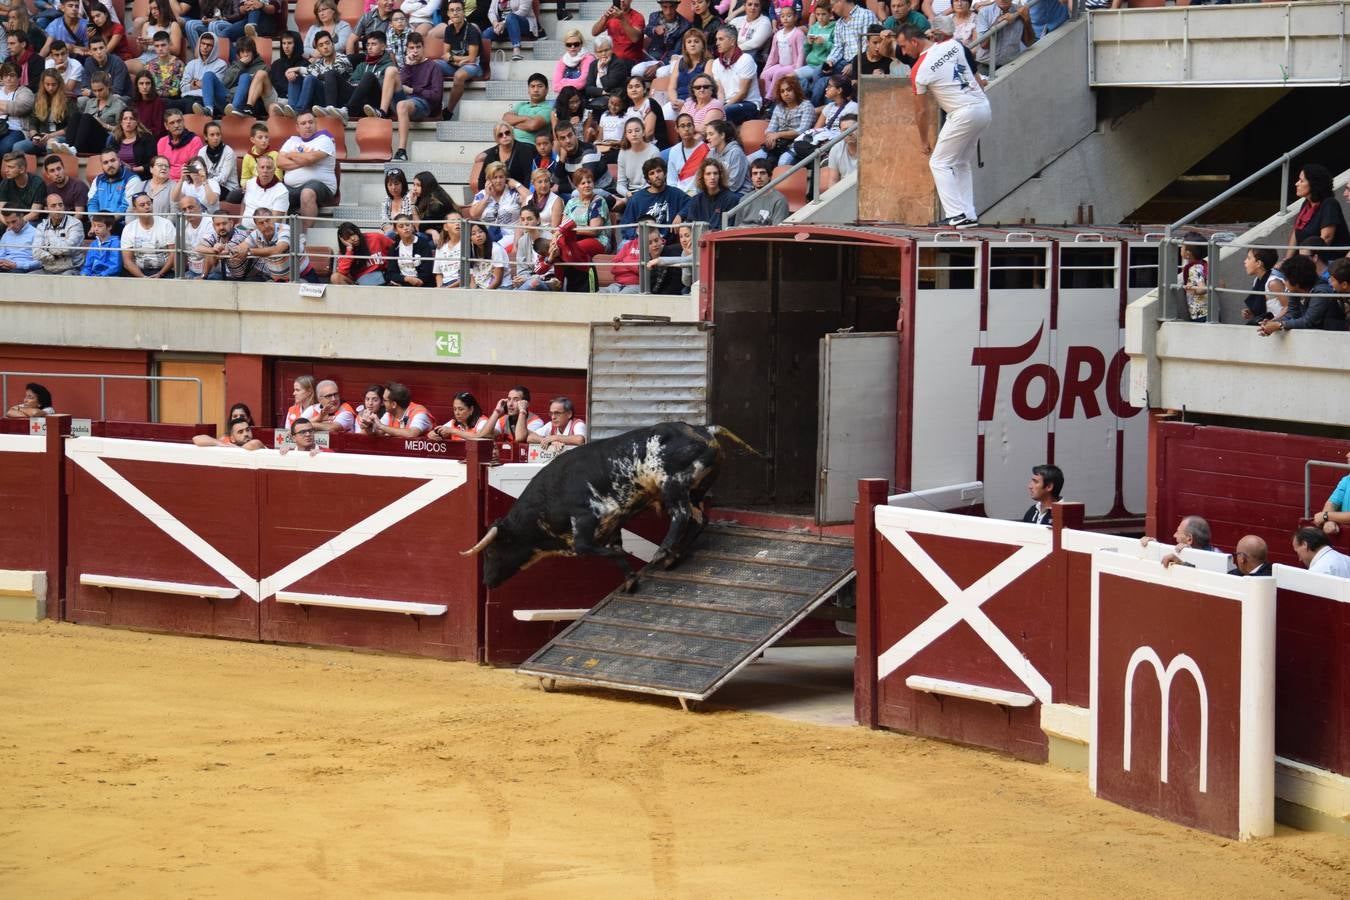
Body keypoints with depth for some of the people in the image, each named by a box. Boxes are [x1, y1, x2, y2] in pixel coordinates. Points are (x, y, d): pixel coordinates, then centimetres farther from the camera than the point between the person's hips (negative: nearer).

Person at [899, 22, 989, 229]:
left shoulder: (919, 70, -10)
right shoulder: (953, 45, 7)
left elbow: (921, 111, -2)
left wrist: (924, 141, 9)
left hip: (963, 114, -8)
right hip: (984, 107, 8)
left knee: (939, 163, 3)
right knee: (962, 163, 19)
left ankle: (957, 215, -7)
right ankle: (969, 215, 13)